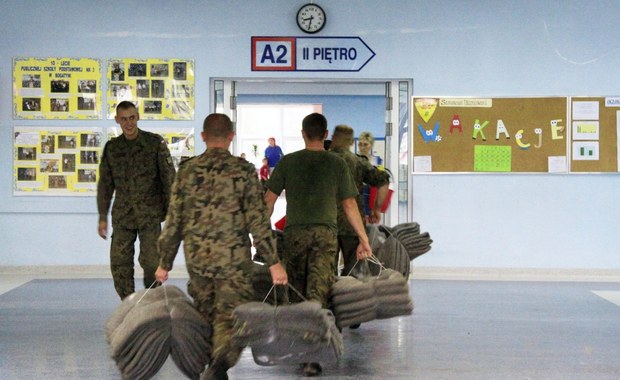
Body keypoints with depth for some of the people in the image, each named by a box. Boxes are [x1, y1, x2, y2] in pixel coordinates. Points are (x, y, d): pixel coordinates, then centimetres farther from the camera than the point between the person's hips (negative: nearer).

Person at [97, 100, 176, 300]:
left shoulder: (155, 143, -1)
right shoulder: (111, 147, 9)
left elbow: (169, 178, 0)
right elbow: (105, 184, 14)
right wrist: (102, 217, 11)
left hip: (150, 214, -3)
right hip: (122, 215, 3)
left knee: (151, 261, -6)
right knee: (119, 262, 1)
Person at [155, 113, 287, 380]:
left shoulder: (187, 171, 3)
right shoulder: (244, 170, -4)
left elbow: (173, 222, 5)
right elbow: (258, 221, -7)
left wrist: (165, 263, 14)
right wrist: (273, 262, -3)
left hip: (197, 258, 3)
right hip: (234, 258, -3)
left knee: (206, 317, 17)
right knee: (230, 316, -2)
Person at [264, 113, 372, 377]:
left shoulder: (288, 162, 5)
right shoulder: (337, 164, 5)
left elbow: (269, 199, 5)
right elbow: (349, 205, 4)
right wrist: (363, 240, 9)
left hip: (295, 232, 1)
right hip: (326, 233, -1)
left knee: (296, 293, 13)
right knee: (318, 294, -4)